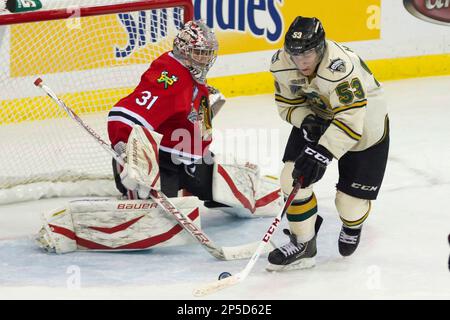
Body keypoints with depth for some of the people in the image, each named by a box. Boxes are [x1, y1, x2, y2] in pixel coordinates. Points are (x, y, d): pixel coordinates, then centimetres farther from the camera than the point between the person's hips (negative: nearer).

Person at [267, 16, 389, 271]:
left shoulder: (340, 67, -39)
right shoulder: (282, 64, -19)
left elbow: (350, 122, -41)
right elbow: (288, 103, -3)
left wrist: (320, 154, -45)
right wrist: (306, 121, -23)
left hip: (365, 123, -5)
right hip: (316, 117, 5)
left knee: (352, 201, -1)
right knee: (294, 177, -14)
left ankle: (353, 224, 38)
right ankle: (303, 244, 2)